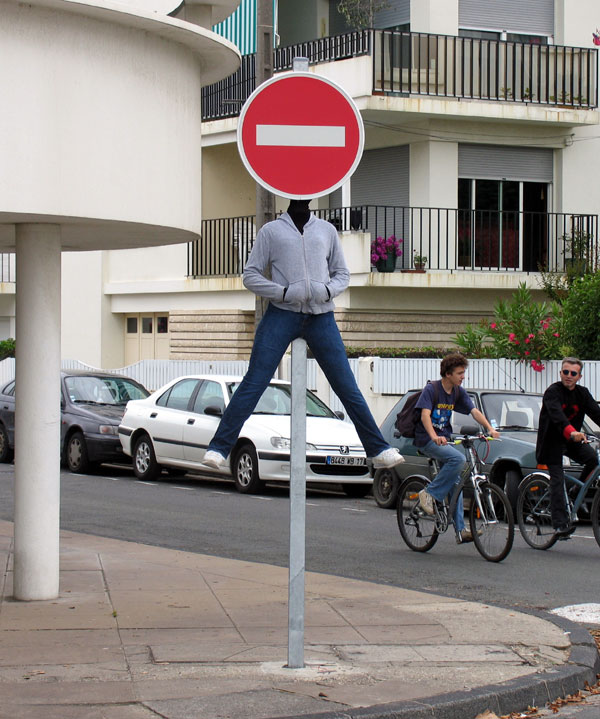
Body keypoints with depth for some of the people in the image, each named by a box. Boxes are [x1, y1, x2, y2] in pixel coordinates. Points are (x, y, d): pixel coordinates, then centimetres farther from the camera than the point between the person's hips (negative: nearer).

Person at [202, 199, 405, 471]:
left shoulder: (327, 230, 17)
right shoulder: (271, 231, 10)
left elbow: (342, 274, 19)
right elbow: (251, 276, 6)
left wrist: (328, 290, -4)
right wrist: (283, 292, -11)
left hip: (321, 318, 2)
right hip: (281, 315, -2)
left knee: (347, 387, 1)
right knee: (253, 383, -10)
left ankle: (379, 450, 6)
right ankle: (218, 448, -9)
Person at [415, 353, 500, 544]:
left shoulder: (458, 392, 7)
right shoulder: (431, 389, -14)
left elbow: (474, 411, 1)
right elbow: (425, 415, -25)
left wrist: (490, 428, -17)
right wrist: (434, 437, -42)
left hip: (444, 439, 7)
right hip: (426, 440, -7)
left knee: (455, 482, 2)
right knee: (458, 459, -30)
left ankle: (460, 530, 3)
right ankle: (429, 494, -18)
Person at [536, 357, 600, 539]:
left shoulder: (582, 393, 6)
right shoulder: (552, 392, -13)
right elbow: (557, 414, -32)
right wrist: (571, 432, -49)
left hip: (572, 441, 5)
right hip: (552, 442, -5)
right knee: (557, 480, -14)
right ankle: (561, 524, -18)